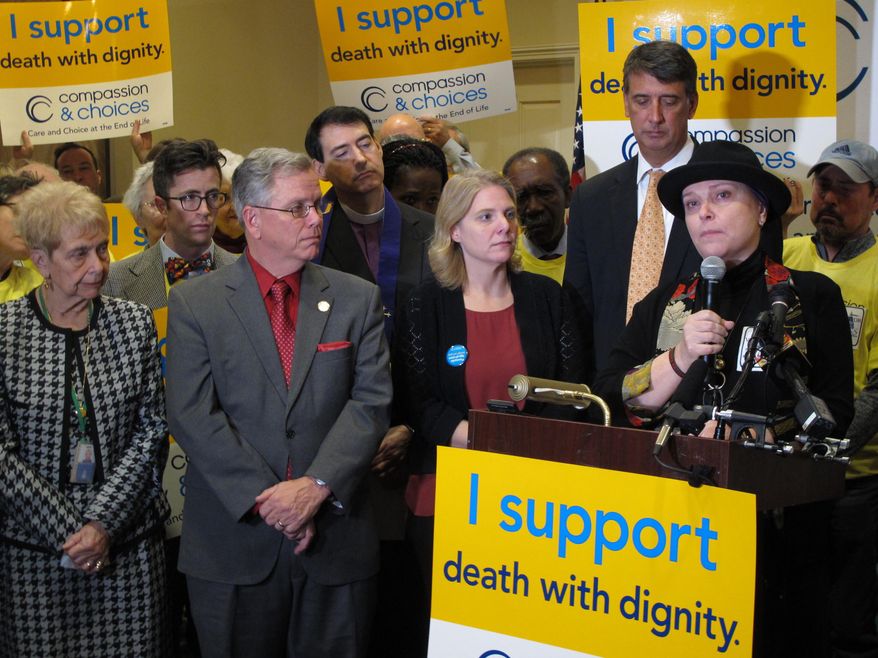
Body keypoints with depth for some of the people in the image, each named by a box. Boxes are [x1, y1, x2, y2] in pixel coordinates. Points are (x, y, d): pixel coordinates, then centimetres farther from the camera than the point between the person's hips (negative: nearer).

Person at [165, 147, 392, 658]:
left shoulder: (358, 299, 6)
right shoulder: (195, 303, 1)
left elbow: (372, 401, -3)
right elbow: (192, 414, -7)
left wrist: (316, 486, -15)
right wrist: (265, 498, -14)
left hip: (336, 540, 1)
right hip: (234, 538, -1)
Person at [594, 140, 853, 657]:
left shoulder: (812, 296, 2)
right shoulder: (663, 305, 11)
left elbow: (834, 411, -4)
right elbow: (613, 401, 1)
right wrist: (682, 356, -13)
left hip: (779, 522, -2)